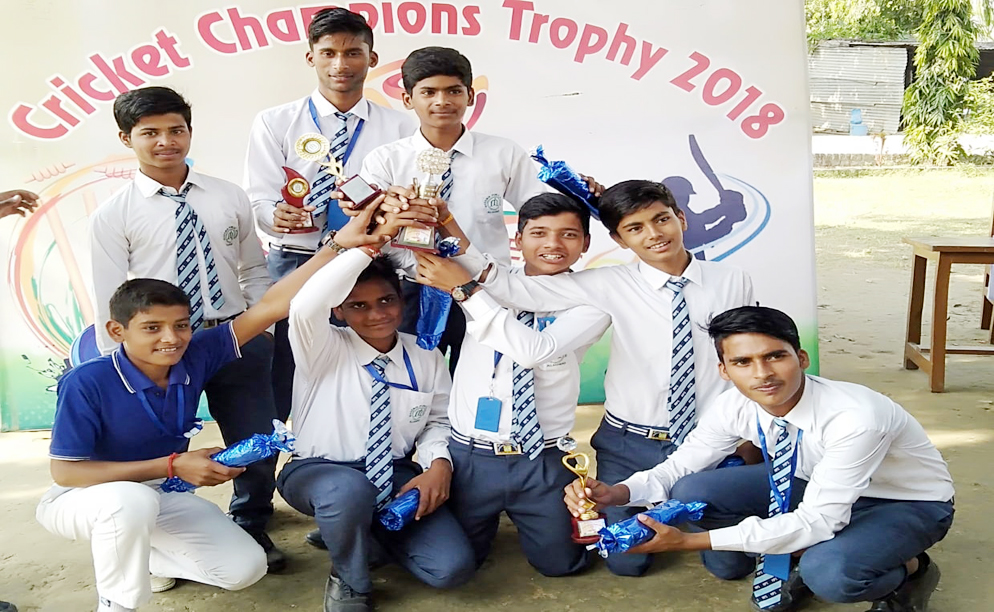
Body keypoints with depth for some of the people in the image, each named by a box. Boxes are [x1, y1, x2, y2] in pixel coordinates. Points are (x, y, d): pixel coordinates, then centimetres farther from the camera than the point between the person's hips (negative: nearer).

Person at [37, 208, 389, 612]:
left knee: (245, 567, -8)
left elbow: (270, 307, -22)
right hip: (85, 500, -5)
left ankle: (137, 553, 16)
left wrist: (338, 245, -31)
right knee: (133, 500, -40)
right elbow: (65, 472, -24)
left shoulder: (193, 357, -16)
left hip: (163, 496, 5)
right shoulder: (86, 383, -27)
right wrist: (172, 465, -29)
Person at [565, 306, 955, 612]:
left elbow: (817, 522, -38)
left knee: (829, 572, -38)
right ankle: (800, 558, 5)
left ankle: (909, 570, -3)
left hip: (908, 503, -5)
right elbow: (681, 465, -8)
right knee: (693, 492, -17)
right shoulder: (735, 407, -19)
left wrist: (689, 541, -42)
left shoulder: (855, 417, -38)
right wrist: (618, 492, -31)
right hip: (814, 484, 5)